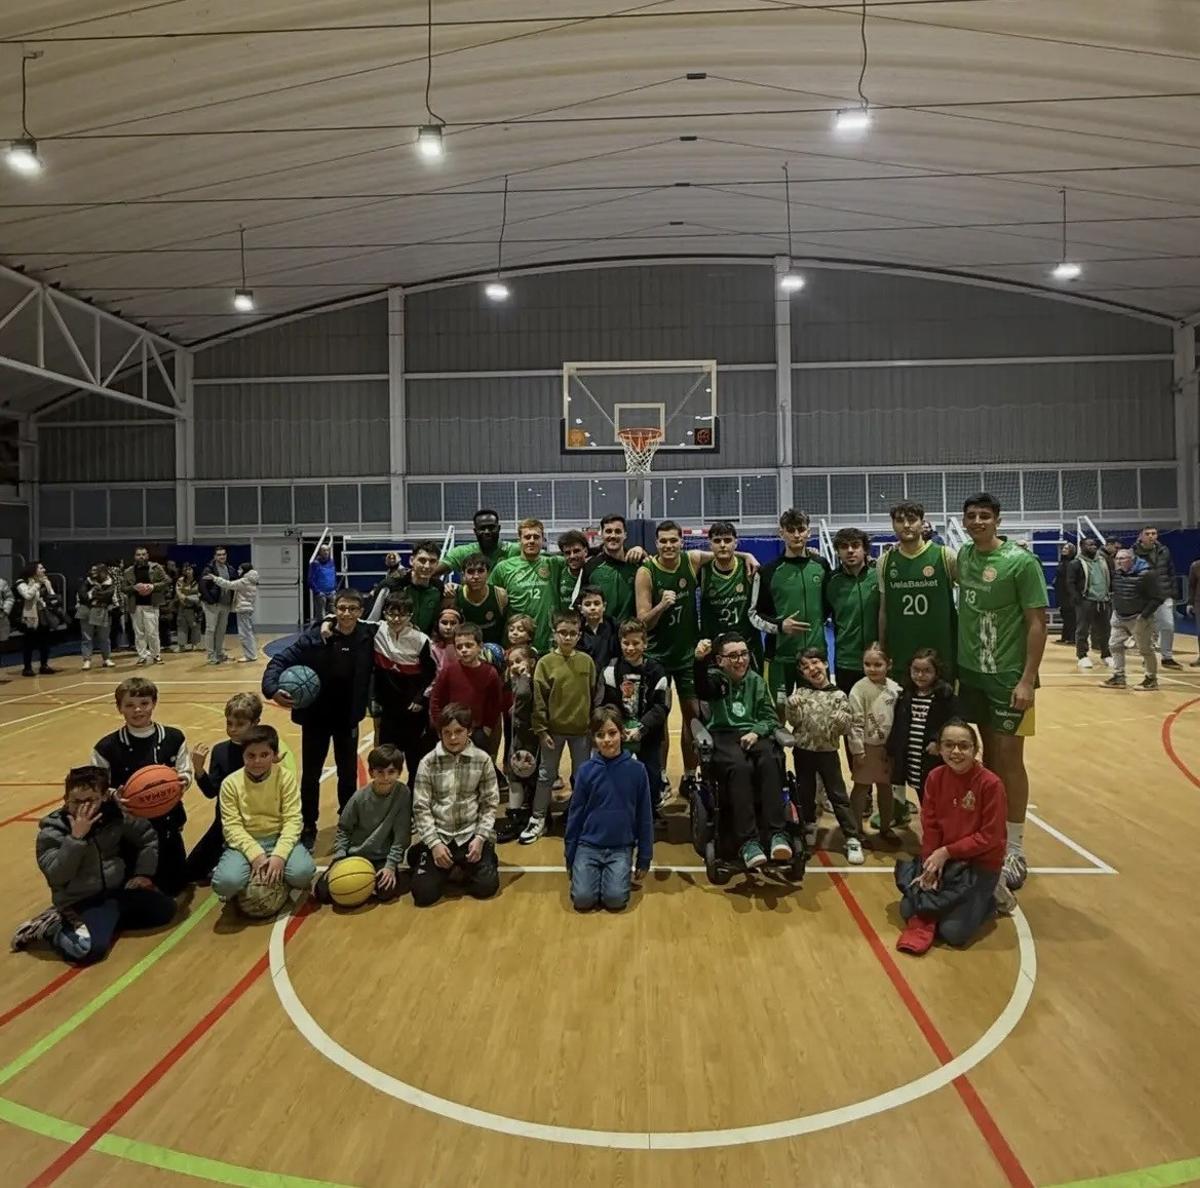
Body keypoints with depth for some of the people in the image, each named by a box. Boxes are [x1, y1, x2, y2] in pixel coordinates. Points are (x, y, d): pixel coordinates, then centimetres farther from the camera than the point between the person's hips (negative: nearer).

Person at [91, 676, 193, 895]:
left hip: (167, 823, 2)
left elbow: (186, 774, -2)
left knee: (175, 886, 12)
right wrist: (115, 797, -26)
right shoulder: (107, 748, -10)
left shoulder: (174, 738, -5)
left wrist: (183, 780, -25)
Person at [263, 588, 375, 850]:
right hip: (315, 716, -1)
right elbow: (281, 659, -18)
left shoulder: (366, 638, -12)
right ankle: (308, 829, 28)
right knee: (310, 773, 10)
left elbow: (371, 676, -5)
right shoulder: (316, 635, -17)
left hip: (347, 717, 2)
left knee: (348, 772, 15)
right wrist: (272, 688, -33)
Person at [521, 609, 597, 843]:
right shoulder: (545, 662, -8)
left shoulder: (587, 661, -2)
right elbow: (538, 699, -7)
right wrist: (541, 730, -10)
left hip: (582, 729, 2)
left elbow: (594, 695, 5)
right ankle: (538, 819, 22)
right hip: (553, 729, -1)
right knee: (546, 775, 11)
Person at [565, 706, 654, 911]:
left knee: (615, 900, -18)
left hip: (621, 848, 0)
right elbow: (575, 814, 3)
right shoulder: (586, 770, -6)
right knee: (583, 899, -15)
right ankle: (596, 874, 16)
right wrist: (570, 857, 6)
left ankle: (623, 873, 13)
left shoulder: (636, 770, -7)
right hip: (588, 846, 1)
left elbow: (644, 817, 1)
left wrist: (644, 859, 4)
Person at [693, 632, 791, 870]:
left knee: (770, 762, -33)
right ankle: (748, 841, -36)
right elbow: (702, 689, -21)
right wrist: (700, 661, -42)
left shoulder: (756, 681, 17)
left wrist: (756, 732, -7)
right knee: (739, 767, -36)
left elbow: (770, 717, 16)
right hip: (723, 737, -3)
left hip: (754, 735, 3)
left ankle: (776, 833, -33)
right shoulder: (715, 679, 5)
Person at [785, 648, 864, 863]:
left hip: (828, 752, -2)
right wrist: (792, 706, -25)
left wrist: (840, 719, -27)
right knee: (805, 792, 15)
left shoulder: (838, 695, -6)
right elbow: (793, 721, -8)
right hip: (803, 751, 2)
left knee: (838, 795, -1)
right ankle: (809, 826, 37)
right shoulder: (800, 692, -2)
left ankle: (852, 839, 3)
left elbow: (846, 728, -6)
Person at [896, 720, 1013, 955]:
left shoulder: (991, 784, -20)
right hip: (942, 858, 4)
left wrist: (946, 852, -17)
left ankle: (989, 897, 14)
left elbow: (990, 837, -17)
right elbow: (929, 826, -2)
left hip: (980, 863, -4)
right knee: (908, 910, -4)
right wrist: (930, 865, -11)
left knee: (953, 932, -10)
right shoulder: (935, 777, -6)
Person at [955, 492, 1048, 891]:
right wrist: (954, 661, 11)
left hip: (1008, 676, -5)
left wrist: (1028, 679, -18)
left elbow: (1037, 622, -13)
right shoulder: (964, 556, 4)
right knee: (988, 752, 14)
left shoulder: (1021, 561, -13)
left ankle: (1015, 850, 9)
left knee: (1009, 758, -1)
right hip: (971, 672, 5)